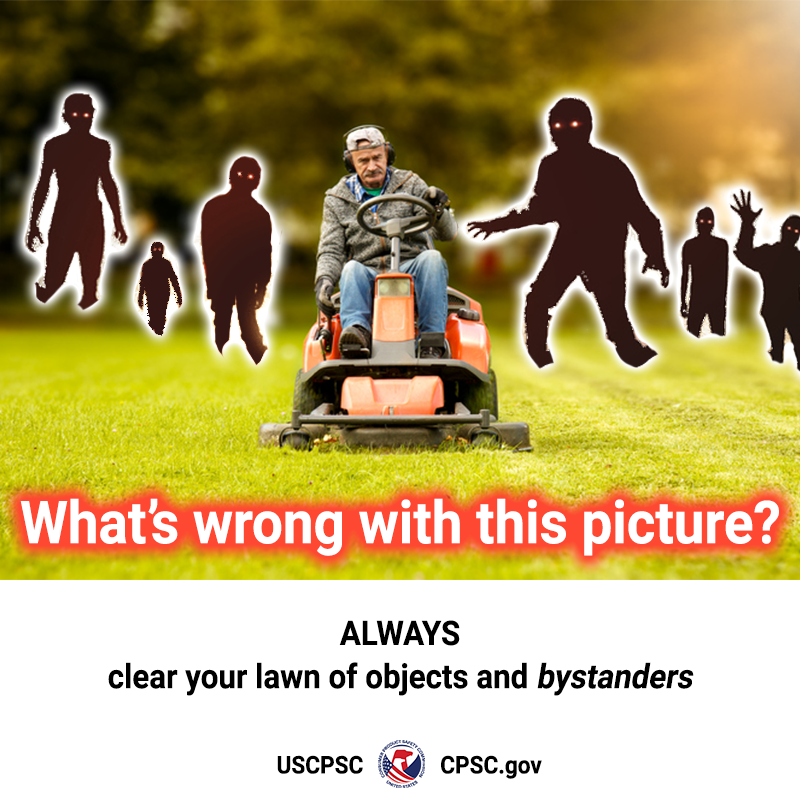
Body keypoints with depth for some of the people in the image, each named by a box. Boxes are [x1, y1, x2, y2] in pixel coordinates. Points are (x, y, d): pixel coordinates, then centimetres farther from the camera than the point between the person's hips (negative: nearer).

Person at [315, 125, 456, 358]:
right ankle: (357, 332, -57)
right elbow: (331, 250, 8)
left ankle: (432, 344, -38)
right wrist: (324, 280, -14)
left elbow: (447, 233, -2)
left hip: (411, 270, 0)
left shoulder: (410, 185, 8)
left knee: (432, 258, -31)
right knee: (352, 269, -32)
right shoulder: (337, 200, 12)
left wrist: (438, 211, -26)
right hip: (368, 276, 0)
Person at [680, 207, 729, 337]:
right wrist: (683, 301, 5)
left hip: (717, 298, 0)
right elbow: (685, 275, 6)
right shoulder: (689, 245, 3)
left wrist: (724, 298, 7)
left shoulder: (721, 244, 3)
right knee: (692, 336, -6)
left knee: (719, 335, -2)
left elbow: (724, 274, 8)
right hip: (697, 297, 0)